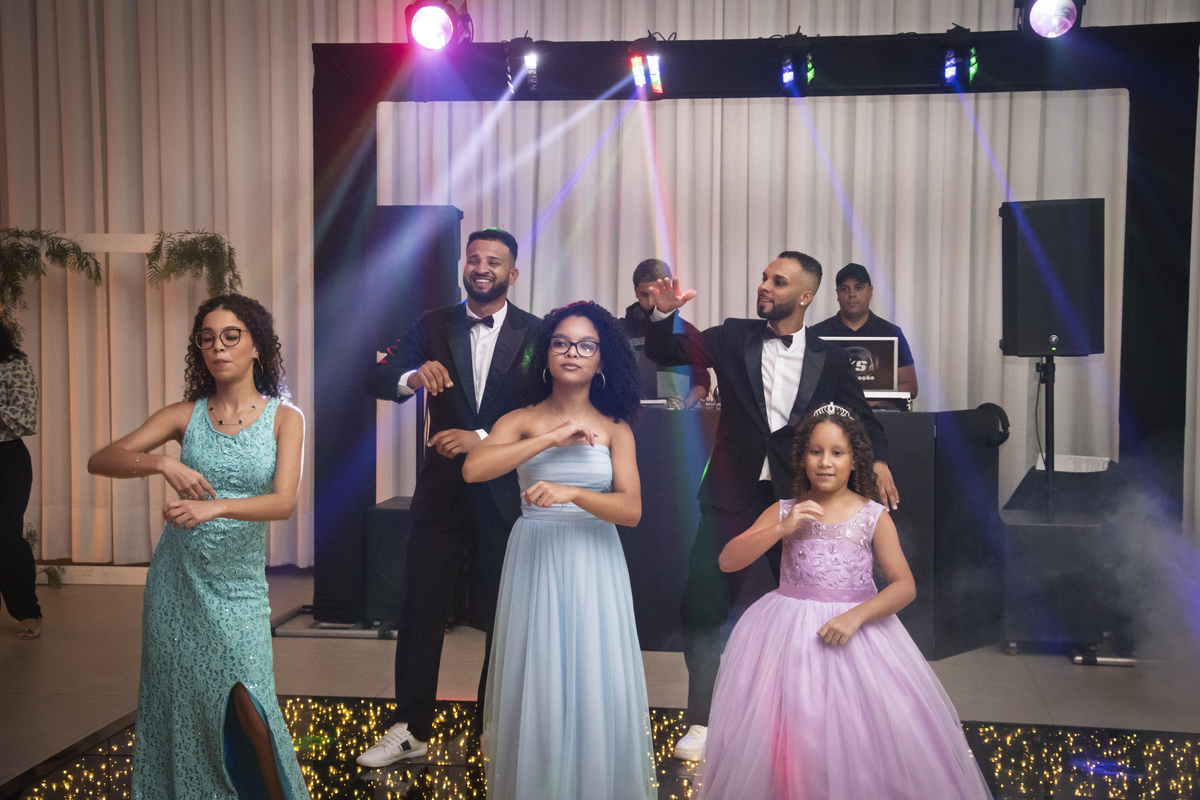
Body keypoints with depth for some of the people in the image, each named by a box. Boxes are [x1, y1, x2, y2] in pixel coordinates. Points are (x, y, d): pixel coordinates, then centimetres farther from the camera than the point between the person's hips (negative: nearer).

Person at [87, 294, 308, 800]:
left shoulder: (284, 417, -2)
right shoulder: (187, 415, 2)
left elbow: (284, 501, -14)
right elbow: (100, 461, -4)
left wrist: (216, 506, -30)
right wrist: (163, 463, -22)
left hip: (239, 581, -2)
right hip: (177, 575, 2)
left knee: (243, 701, -9)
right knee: (181, 699, 9)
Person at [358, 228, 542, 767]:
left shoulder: (534, 333, -3)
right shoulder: (434, 326, 3)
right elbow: (376, 381, -5)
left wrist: (482, 438, -21)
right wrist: (412, 376, -27)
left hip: (505, 493, -1)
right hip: (442, 489, 1)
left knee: (505, 612, 11)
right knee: (420, 608, 4)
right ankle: (410, 729, 17)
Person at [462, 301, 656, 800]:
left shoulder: (615, 429, 4)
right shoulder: (522, 420, 3)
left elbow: (631, 510, -7)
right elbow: (473, 469, -16)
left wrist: (572, 493, -24)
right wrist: (553, 438, -17)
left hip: (593, 564, 1)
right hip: (535, 560, 0)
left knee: (596, 686, 2)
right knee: (536, 681, 4)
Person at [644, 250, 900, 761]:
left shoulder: (829, 359, 3)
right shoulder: (732, 339, 2)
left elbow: (860, 417, 9)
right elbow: (666, 353, -4)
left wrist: (878, 459, -10)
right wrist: (664, 313, -24)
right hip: (733, 495, 0)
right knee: (702, 603, -4)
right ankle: (700, 722, 11)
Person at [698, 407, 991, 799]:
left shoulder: (873, 516, 0)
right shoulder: (783, 512, 3)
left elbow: (905, 586, -6)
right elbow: (727, 561, -4)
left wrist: (856, 616, -21)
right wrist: (782, 528, -15)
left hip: (856, 632, -1)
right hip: (788, 635, 1)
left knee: (858, 740, -4)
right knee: (785, 739, -1)